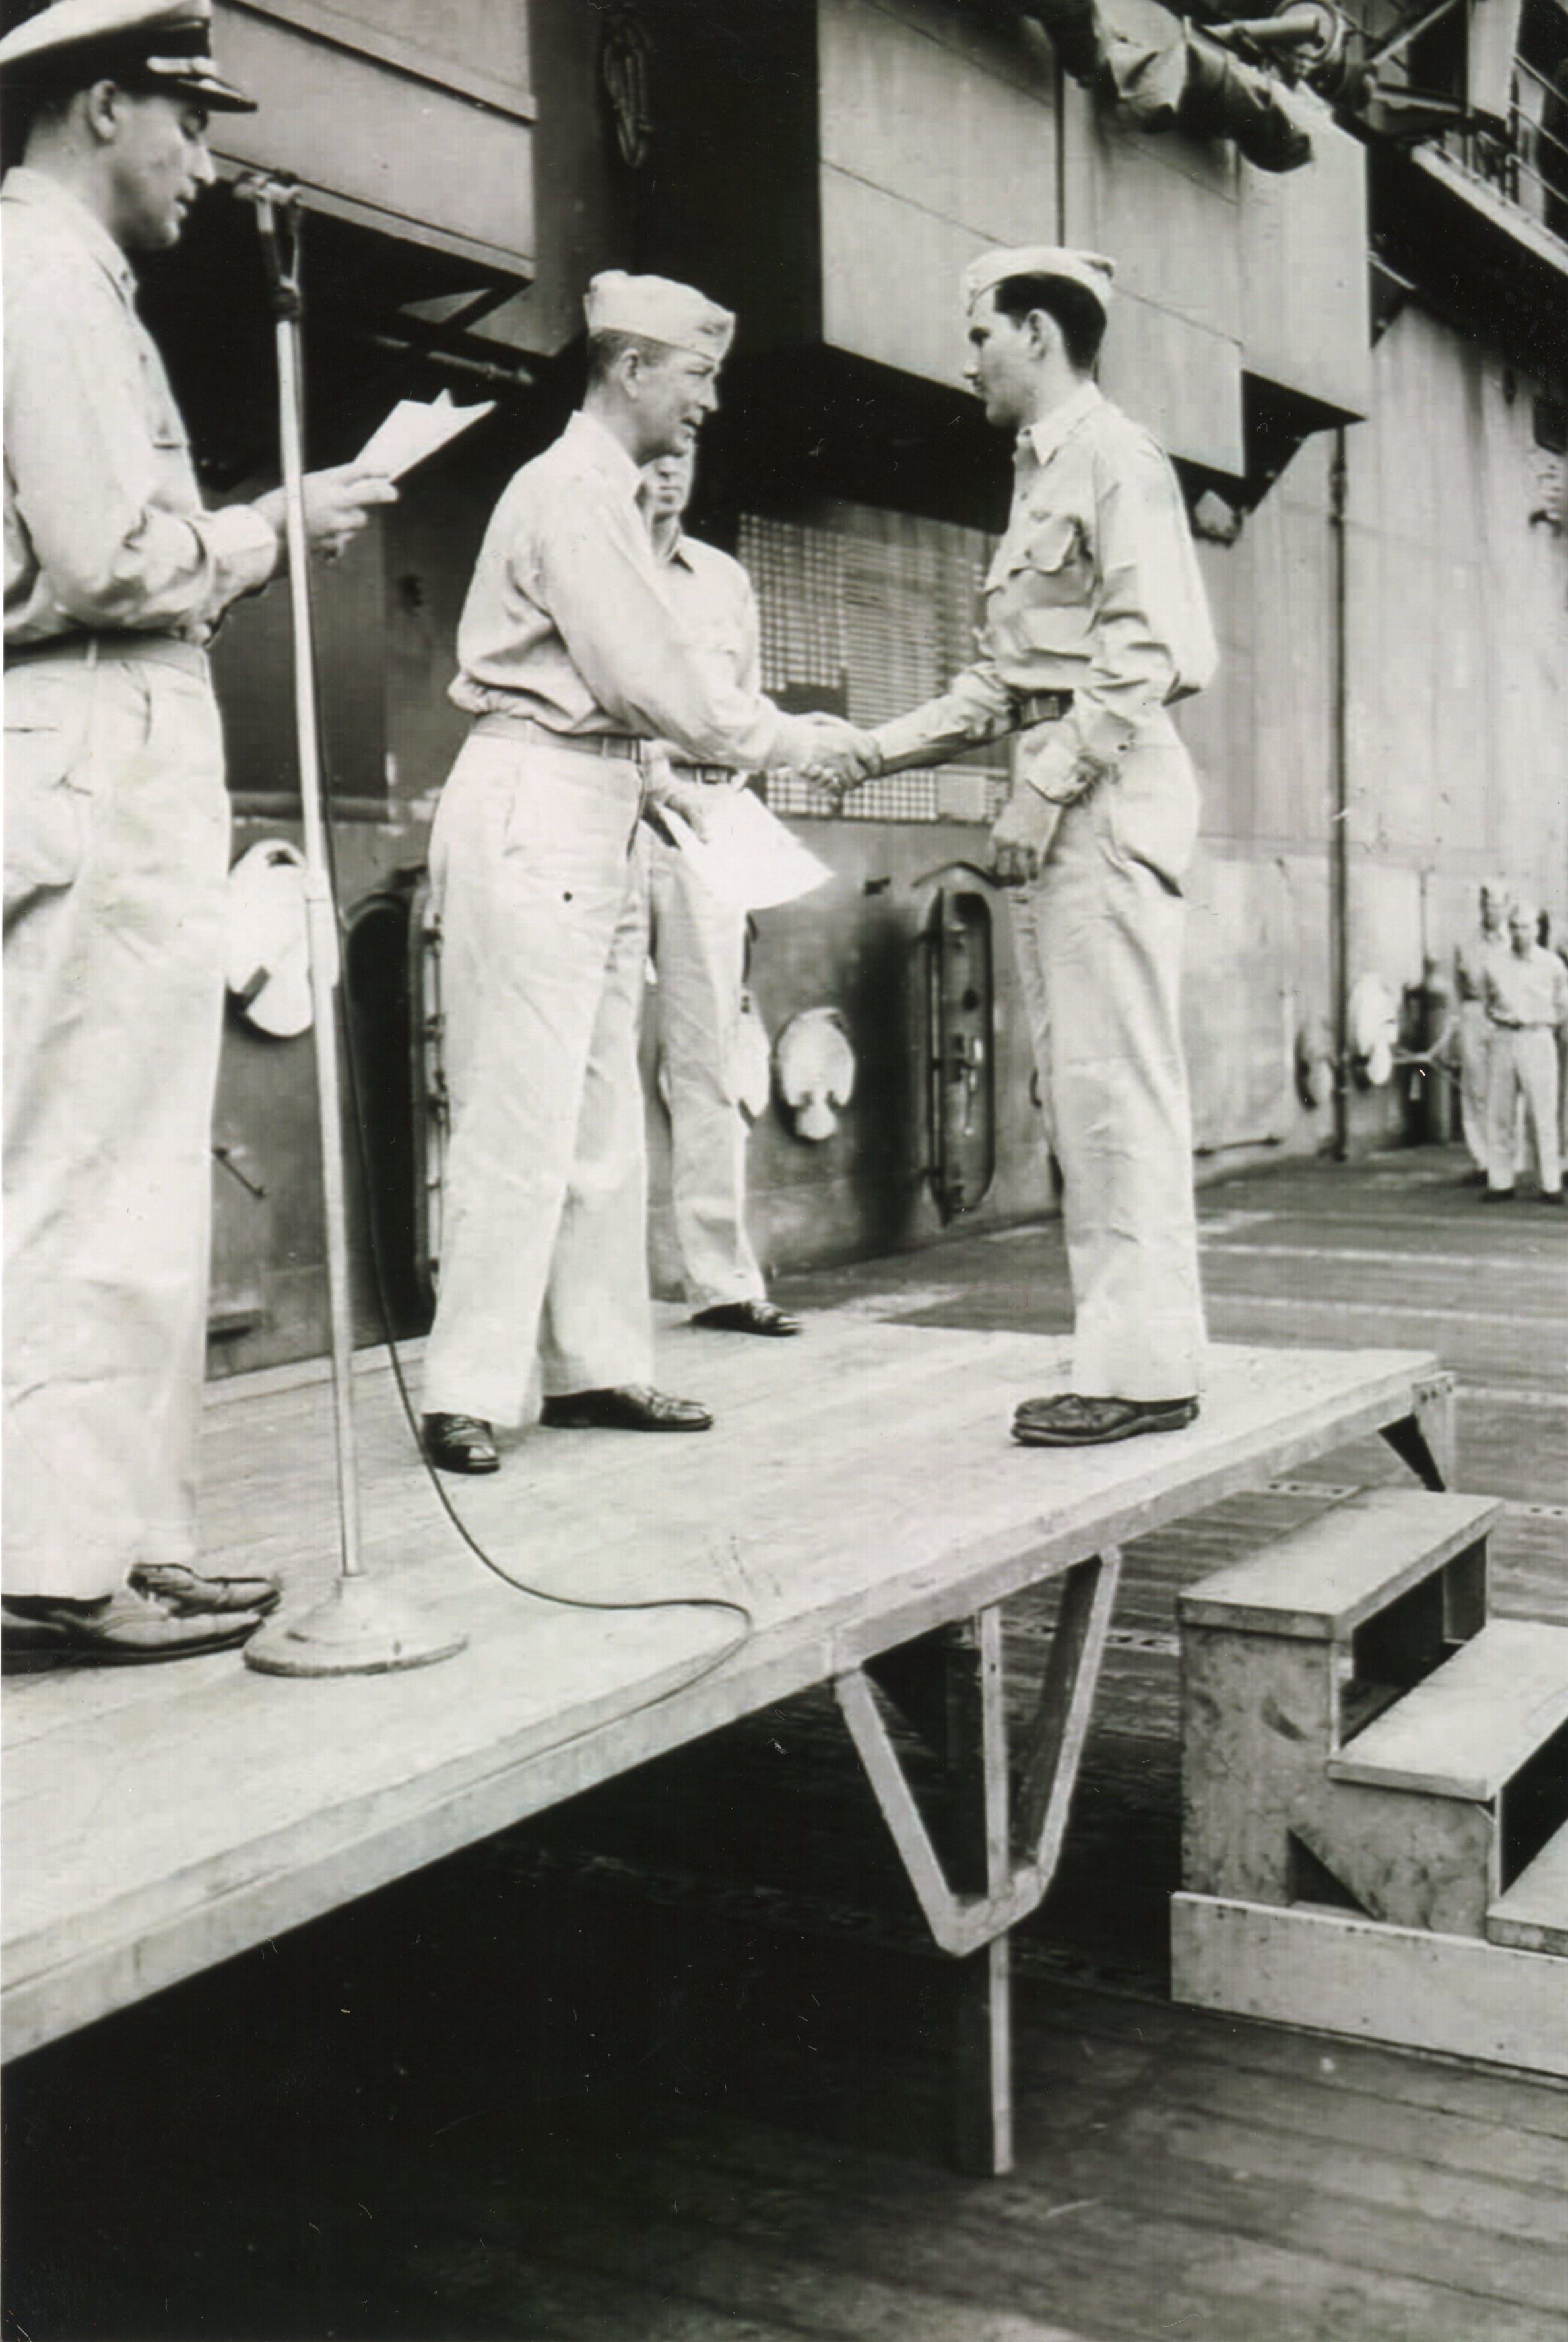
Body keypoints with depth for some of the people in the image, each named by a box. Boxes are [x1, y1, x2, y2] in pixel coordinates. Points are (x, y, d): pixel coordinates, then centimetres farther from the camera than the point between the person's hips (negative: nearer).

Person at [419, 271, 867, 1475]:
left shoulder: (614, 500, 21)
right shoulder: (570, 492, -10)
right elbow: (652, 676, -15)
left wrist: (659, 774, 11)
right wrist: (791, 738, -6)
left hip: (600, 812, 10)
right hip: (534, 806, -10)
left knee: (604, 1110, 10)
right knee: (523, 1109, -10)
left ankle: (597, 1364, 17)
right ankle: (469, 1392, -4)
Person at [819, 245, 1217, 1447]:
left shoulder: (1115, 457, -4)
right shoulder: (1041, 475, 24)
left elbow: (1141, 650, -15)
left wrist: (1046, 787, -19)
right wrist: (869, 751, 15)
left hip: (1107, 793, -9)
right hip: (1058, 798, 9)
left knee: (1116, 1078, -10)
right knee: (1077, 1086, 8)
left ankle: (1148, 1364, -6)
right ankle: (1121, 1348, 13)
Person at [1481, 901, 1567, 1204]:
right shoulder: (1495, 965, 9)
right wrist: (1500, 1016, 7)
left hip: (1538, 1040, -3)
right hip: (1503, 1040, 3)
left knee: (1542, 1115, -4)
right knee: (1499, 1114, 1)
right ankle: (1500, 1182, 7)